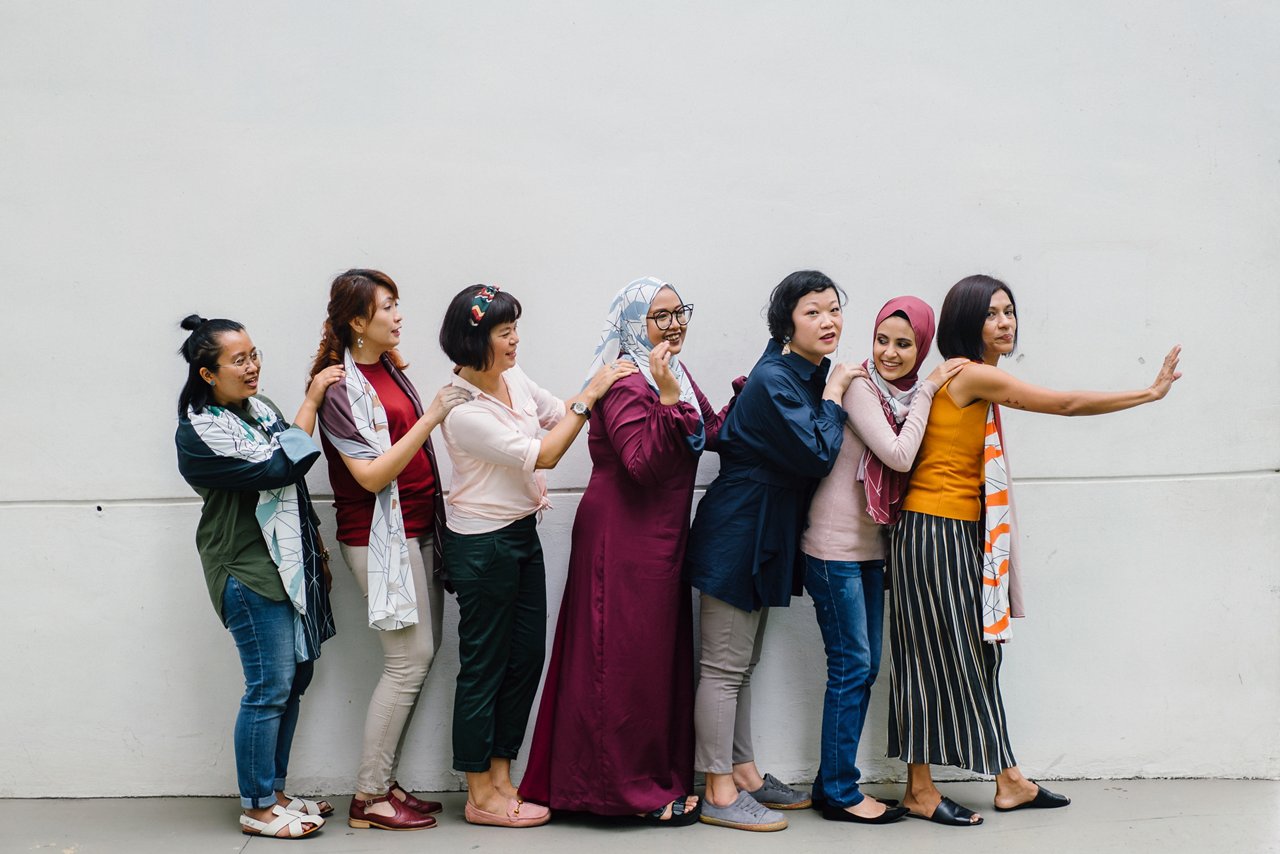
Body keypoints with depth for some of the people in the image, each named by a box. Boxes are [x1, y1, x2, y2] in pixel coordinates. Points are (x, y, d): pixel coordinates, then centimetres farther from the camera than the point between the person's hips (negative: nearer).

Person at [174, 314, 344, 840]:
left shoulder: (260, 408, 10)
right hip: (247, 570, -8)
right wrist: (312, 400, -20)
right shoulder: (199, 432, -15)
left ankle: (273, 791, 22)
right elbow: (276, 470, -24)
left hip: (290, 562, 8)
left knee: (296, 676, 10)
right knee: (270, 687, -6)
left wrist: (315, 546, 18)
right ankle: (256, 808, 6)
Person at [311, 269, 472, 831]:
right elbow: (372, 474, -20)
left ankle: (383, 780, 17)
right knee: (409, 658, -8)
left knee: (425, 648, 9)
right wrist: (431, 417, -22)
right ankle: (368, 799, 1)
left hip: (418, 528, 8)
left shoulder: (389, 368, 11)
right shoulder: (340, 388, -13)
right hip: (380, 536, -8)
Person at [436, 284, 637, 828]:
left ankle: (501, 778, 24)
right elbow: (542, 455, -21)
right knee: (484, 666, 2)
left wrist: (598, 386, 0)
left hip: (522, 533, 8)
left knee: (527, 658, 12)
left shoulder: (513, 379, 2)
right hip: (482, 544, -8)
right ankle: (480, 797, 13)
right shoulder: (462, 410, -23)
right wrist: (591, 395, -18)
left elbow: (559, 416, 16)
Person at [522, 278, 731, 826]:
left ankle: (664, 777, 22)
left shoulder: (674, 373, 14)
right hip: (623, 539, -9)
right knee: (627, 659, -2)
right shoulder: (624, 382, -16)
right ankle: (633, 789, 6)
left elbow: (711, 434, 15)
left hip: (663, 537, 10)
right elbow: (644, 464, -25)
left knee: (665, 654, 13)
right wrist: (669, 400, -31)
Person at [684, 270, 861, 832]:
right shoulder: (773, 380, -20)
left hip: (769, 534, 10)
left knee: (742, 663, 18)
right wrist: (834, 395, -13)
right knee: (724, 666, -2)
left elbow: (812, 455, 14)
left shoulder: (812, 374, 7)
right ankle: (719, 795, 3)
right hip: (737, 531, -10)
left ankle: (743, 773, 28)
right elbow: (818, 454, -23)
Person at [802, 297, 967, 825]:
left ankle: (833, 783, 19)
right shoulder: (859, 386, -12)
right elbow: (897, 454, -19)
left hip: (871, 545, 8)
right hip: (836, 546, -8)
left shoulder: (907, 395, 11)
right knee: (851, 666, -5)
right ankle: (839, 793, 4)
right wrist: (926, 391, -13)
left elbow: (906, 463, 10)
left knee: (865, 667, 10)